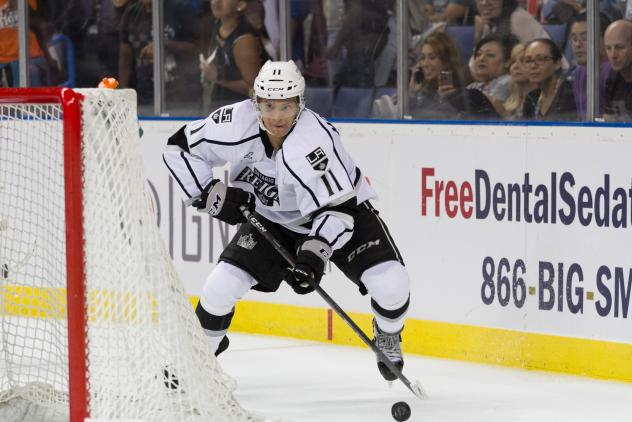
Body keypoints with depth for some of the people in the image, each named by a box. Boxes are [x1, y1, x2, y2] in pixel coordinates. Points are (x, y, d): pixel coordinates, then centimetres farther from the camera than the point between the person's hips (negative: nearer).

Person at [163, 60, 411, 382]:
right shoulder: (237, 124, -25)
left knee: (391, 283, -20)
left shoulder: (315, 143, -36)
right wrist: (212, 194, -19)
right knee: (223, 283, -14)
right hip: (270, 218, 3)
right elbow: (180, 148, -12)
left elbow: (337, 208, -33)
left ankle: (387, 337, 15)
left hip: (342, 209, -3)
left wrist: (313, 257, -43)